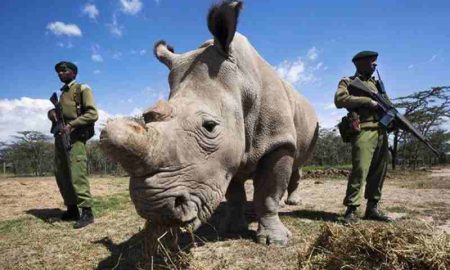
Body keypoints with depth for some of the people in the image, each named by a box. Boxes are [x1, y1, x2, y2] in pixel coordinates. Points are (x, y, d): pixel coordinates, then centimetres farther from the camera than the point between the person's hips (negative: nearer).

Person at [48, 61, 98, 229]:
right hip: (60, 136, 8)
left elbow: (93, 114, -11)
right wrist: (52, 113, 0)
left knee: (77, 174, -14)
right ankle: (72, 209, 17)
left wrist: (71, 125, -20)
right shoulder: (62, 93, 22)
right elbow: (55, 112, 25)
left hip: (75, 136, -8)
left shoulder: (82, 89, 0)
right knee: (61, 175, 8)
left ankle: (87, 212, -11)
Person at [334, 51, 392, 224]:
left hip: (381, 132, 7)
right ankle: (351, 210, -9)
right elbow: (340, 100, -13)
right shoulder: (348, 82, 6)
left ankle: (372, 208, 15)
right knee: (360, 170, -15)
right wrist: (368, 101, -14)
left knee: (379, 171, 7)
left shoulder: (375, 83, 26)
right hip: (363, 131, -7)